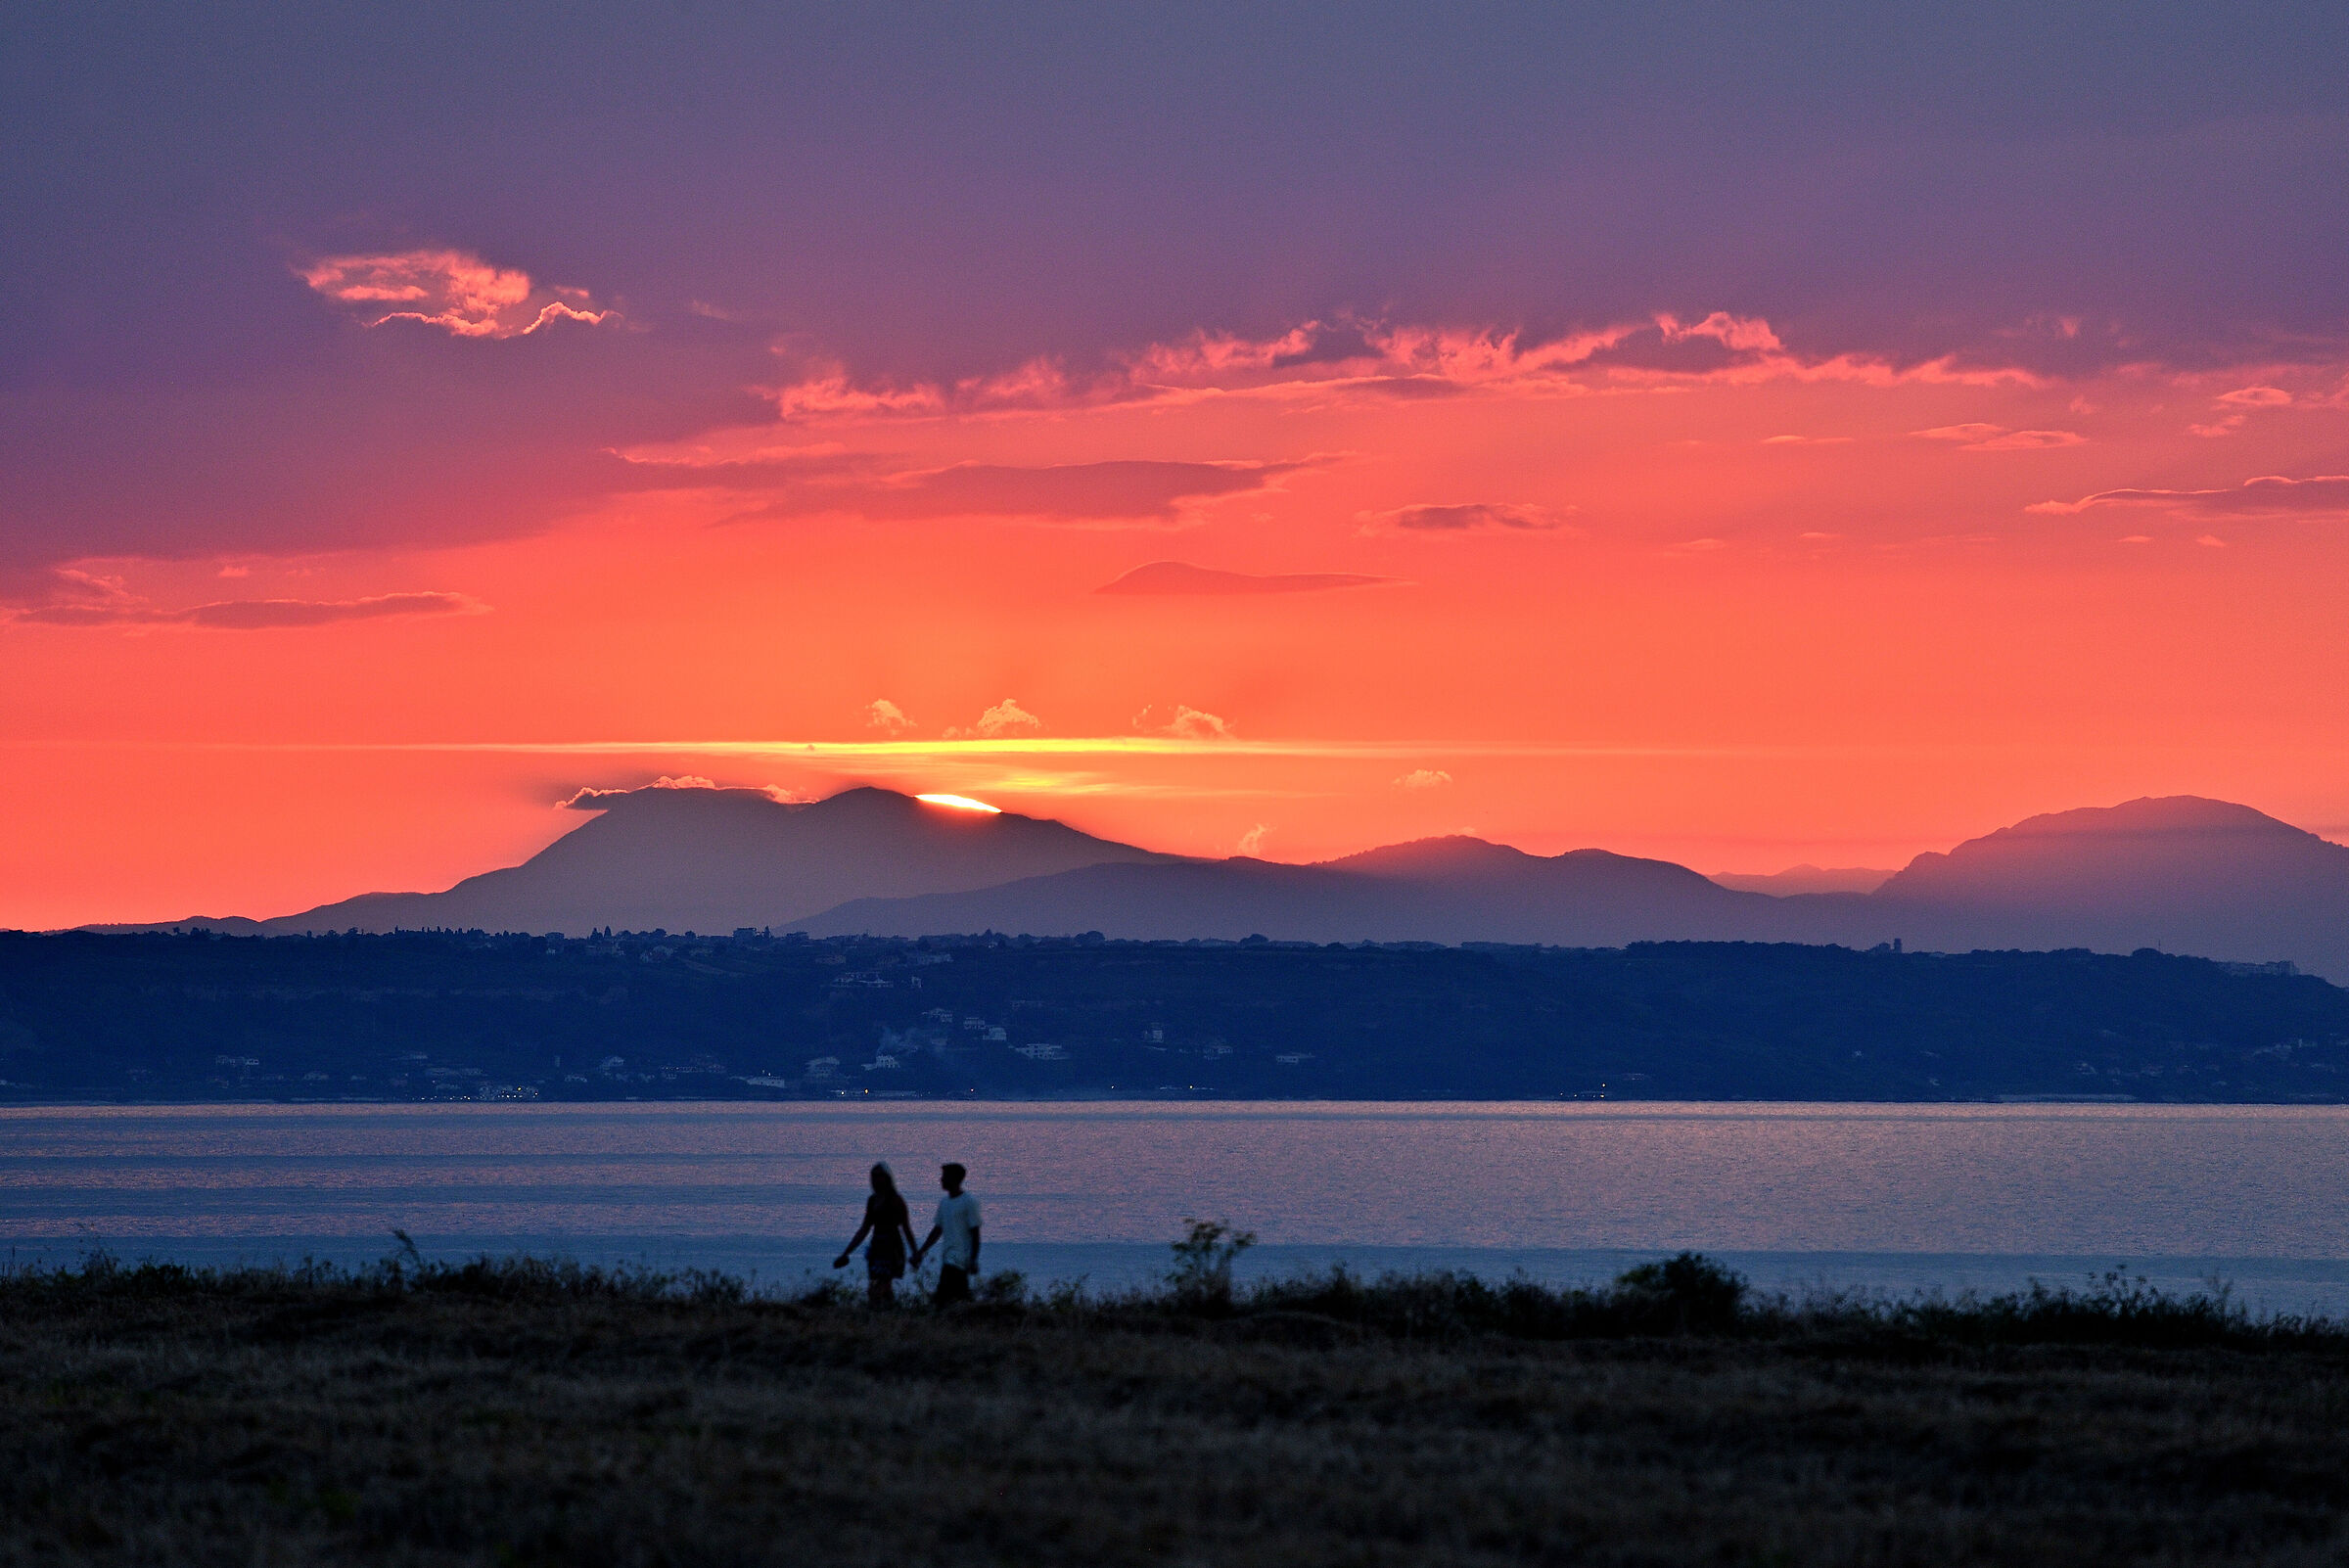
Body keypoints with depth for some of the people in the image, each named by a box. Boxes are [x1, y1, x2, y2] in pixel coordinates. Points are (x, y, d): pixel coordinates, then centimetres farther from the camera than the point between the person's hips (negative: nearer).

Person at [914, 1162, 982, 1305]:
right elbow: (937, 1230, 23)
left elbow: (975, 1233, -10)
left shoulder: (969, 1202, -8)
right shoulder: (944, 1202, 16)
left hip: (960, 1260, -8)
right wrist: (920, 1252, 20)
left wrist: (973, 1261, -16)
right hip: (948, 1259, 8)